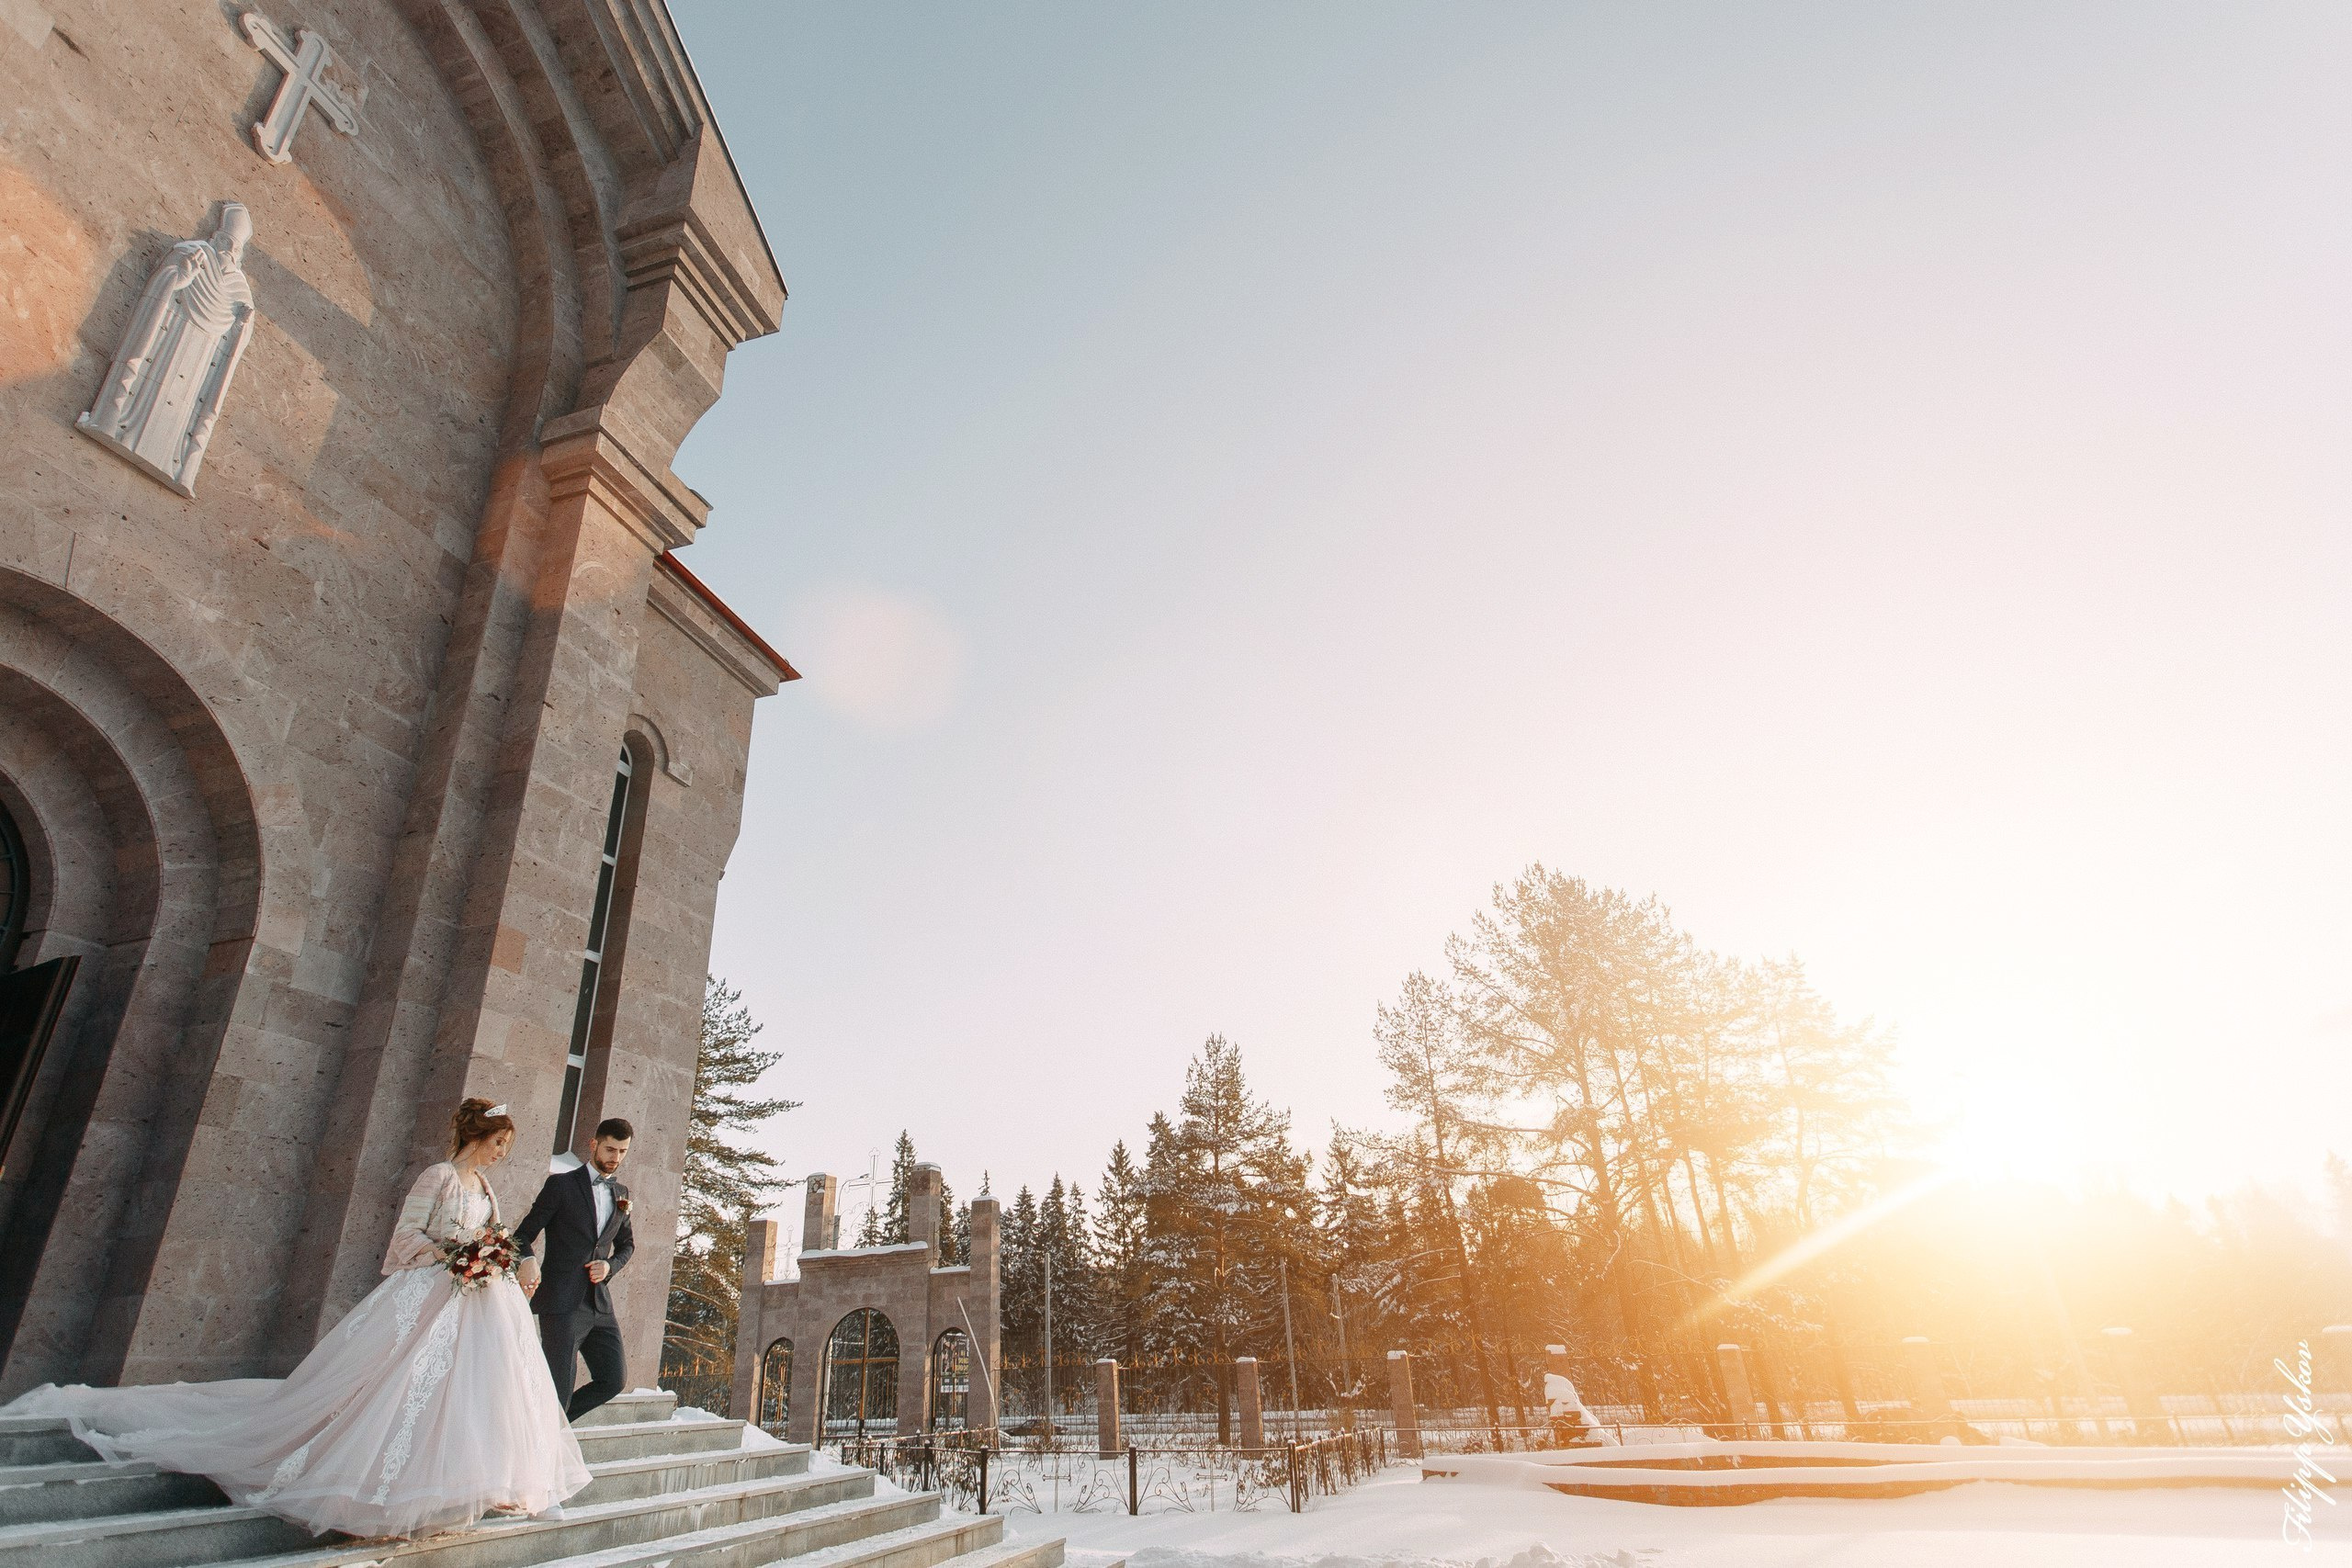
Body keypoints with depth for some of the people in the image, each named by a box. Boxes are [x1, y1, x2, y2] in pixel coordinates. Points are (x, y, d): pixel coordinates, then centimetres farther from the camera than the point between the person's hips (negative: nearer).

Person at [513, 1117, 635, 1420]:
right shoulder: (561, 1184, -3)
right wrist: (527, 1261, -26)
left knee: (615, 1379, 6)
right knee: (559, 1389, -3)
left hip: (600, 1304, 6)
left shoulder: (621, 1194, 14)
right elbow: (524, 1234, -4)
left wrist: (610, 1265, 2)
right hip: (562, 1302, -6)